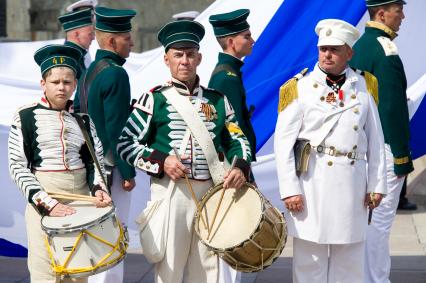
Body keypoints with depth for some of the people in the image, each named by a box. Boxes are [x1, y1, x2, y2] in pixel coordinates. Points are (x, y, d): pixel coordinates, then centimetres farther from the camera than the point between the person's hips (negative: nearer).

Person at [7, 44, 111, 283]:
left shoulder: (83, 118, 7)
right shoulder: (26, 117, -5)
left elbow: (96, 160, 10)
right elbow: (18, 166, -8)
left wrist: (98, 188, -11)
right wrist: (47, 202, -17)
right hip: (44, 202, -4)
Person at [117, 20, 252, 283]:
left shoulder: (217, 100, 11)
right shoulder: (154, 99, -1)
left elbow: (237, 140, 16)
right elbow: (126, 143, -1)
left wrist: (241, 167, -4)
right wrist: (161, 161, -15)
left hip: (210, 192, 4)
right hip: (170, 191, -4)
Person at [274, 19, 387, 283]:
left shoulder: (365, 86, 6)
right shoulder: (299, 88, -1)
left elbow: (376, 140, 9)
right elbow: (283, 143, -4)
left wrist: (377, 185, 6)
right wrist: (290, 190, -9)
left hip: (352, 185, 2)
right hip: (312, 184, -2)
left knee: (350, 260, 10)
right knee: (310, 260, 3)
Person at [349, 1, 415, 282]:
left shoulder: (359, 46, 11)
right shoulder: (386, 49, -16)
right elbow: (394, 108, -19)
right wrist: (402, 157, -16)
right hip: (384, 149, -9)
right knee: (380, 219, -3)